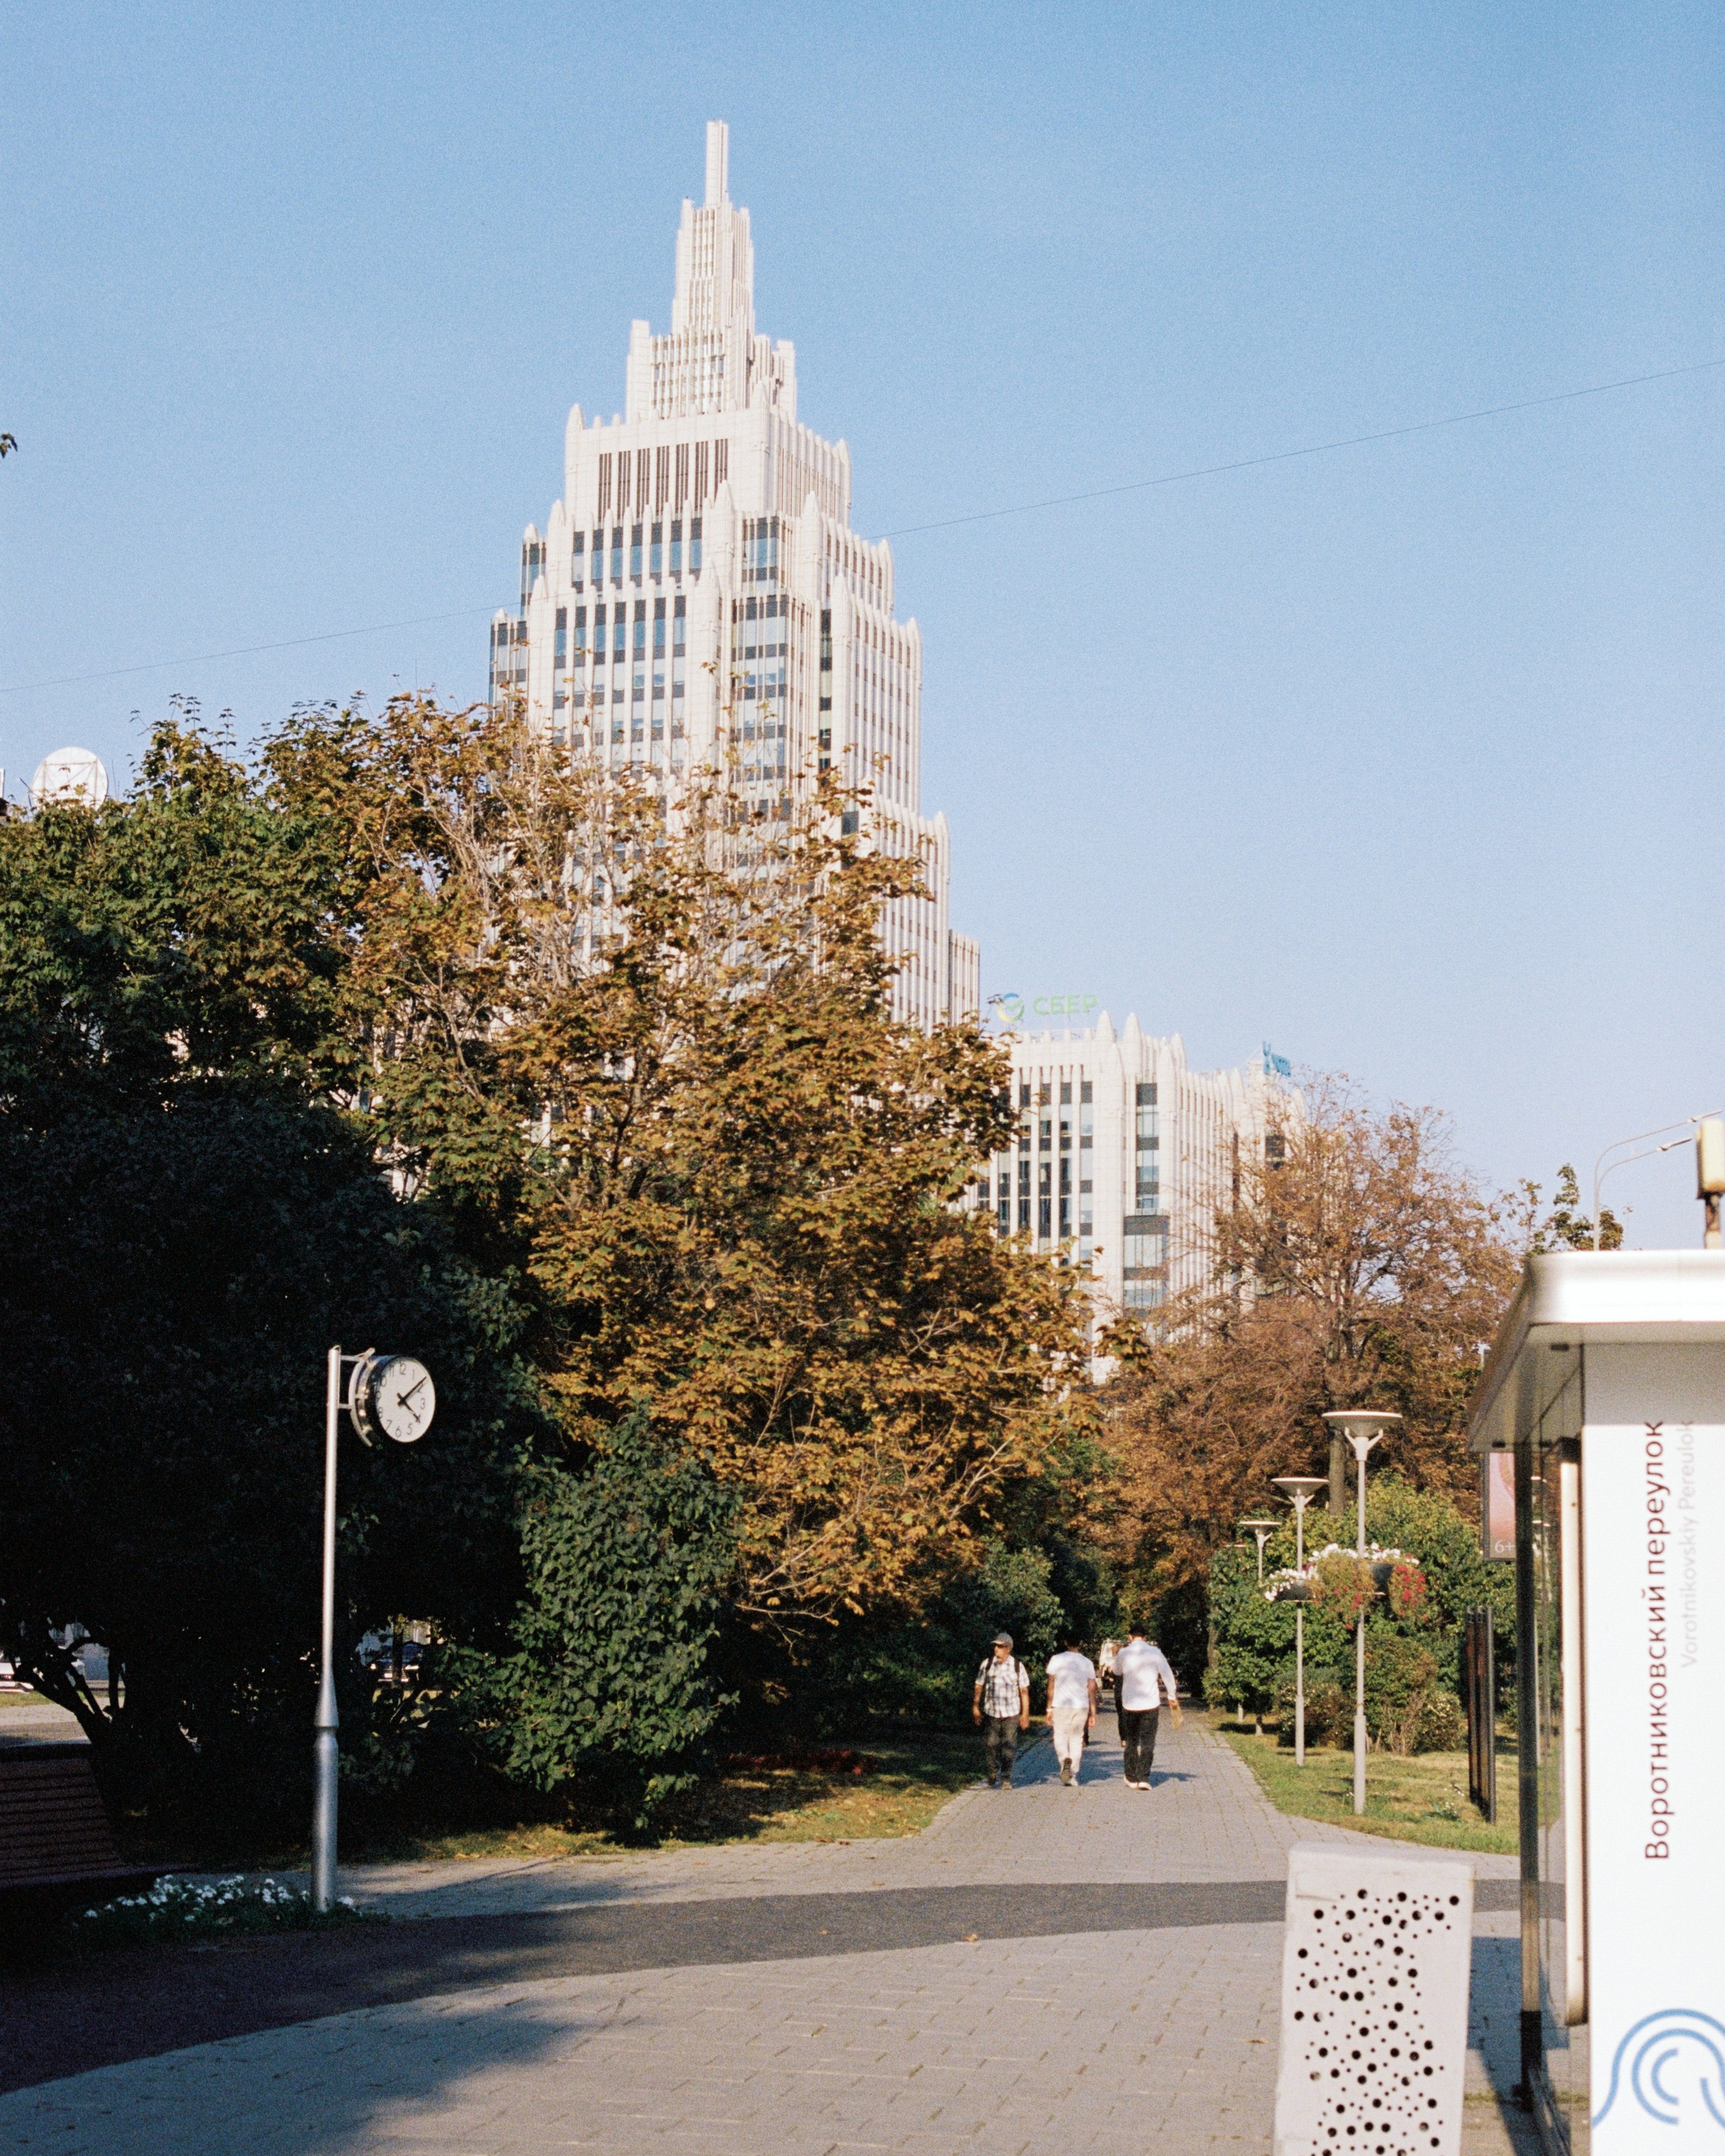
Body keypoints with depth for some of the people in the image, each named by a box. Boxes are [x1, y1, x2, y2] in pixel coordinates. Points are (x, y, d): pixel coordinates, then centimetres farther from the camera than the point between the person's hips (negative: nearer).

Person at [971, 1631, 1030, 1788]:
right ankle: (993, 1774, 21)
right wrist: (975, 1706, -1)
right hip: (991, 1713, 1)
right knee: (990, 1745, 1)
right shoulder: (987, 1664, 2)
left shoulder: (1017, 1666, 1)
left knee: (1008, 1747, -3)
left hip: (1011, 1714, -1)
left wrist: (1025, 1714, 4)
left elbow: (1024, 1691, 5)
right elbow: (979, 1687, 7)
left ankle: (1006, 1779, 4)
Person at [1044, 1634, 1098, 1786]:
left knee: (1061, 1739, 6)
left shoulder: (1057, 1660, -2)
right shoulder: (1087, 1663, 5)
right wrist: (1093, 1714, 10)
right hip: (1082, 1707, 2)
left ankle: (1065, 1760, -24)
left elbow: (1051, 1686, -2)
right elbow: (1092, 1690, 6)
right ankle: (1073, 1776, 10)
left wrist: (1049, 1708, 5)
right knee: (1076, 1741, 11)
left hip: (1061, 1706, -2)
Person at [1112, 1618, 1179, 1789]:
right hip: (1150, 1704, -1)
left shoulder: (1123, 1654, -1)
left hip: (1129, 1704, 1)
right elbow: (1167, 1674, 1)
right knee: (1147, 1742, 2)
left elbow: (1117, 1672, 17)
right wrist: (1172, 1694, 14)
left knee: (1131, 1742, 12)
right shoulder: (1155, 1652, -5)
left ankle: (1131, 1778, 15)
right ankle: (1143, 1778, -9)